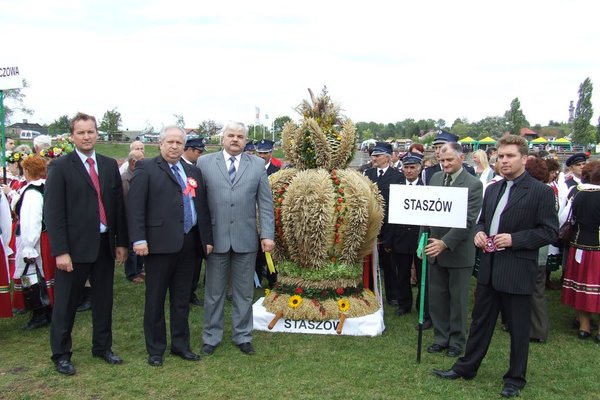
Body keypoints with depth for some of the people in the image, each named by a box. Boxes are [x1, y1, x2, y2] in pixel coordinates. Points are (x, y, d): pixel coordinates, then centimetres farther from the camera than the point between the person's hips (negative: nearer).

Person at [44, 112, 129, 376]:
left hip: (105, 244, 4)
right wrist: (60, 251, -14)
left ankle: (102, 347, 31)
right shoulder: (60, 167, -5)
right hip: (75, 246, -4)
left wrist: (121, 242, 6)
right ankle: (61, 354, 24)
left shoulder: (110, 165, 8)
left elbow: (118, 205, 9)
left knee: (103, 299, 15)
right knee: (66, 304, 7)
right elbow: (53, 211, -9)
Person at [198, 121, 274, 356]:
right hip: (215, 238, 0)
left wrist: (267, 235, -4)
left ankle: (242, 336, 27)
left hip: (246, 239, 1)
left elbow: (265, 203, 2)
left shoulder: (257, 165, 4)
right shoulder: (205, 163, 2)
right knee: (213, 292, 11)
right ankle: (211, 337, 27)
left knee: (244, 292, 12)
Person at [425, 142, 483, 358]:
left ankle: (457, 341, 26)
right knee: (436, 297, 12)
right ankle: (441, 338, 28)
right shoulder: (435, 178, 5)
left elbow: (468, 220, -19)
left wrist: (445, 243, -27)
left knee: (458, 299, 10)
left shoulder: (474, 184, -12)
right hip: (435, 248, 5)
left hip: (458, 251, -5)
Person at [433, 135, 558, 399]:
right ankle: (466, 367, 31)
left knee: (518, 328, 10)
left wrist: (514, 239, -20)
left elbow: (550, 232, -11)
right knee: (480, 321, 17)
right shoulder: (492, 189, 10)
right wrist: (479, 232, -1)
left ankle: (515, 379, 28)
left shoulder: (541, 191, -9)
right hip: (489, 268, 6)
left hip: (517, 271, -6)